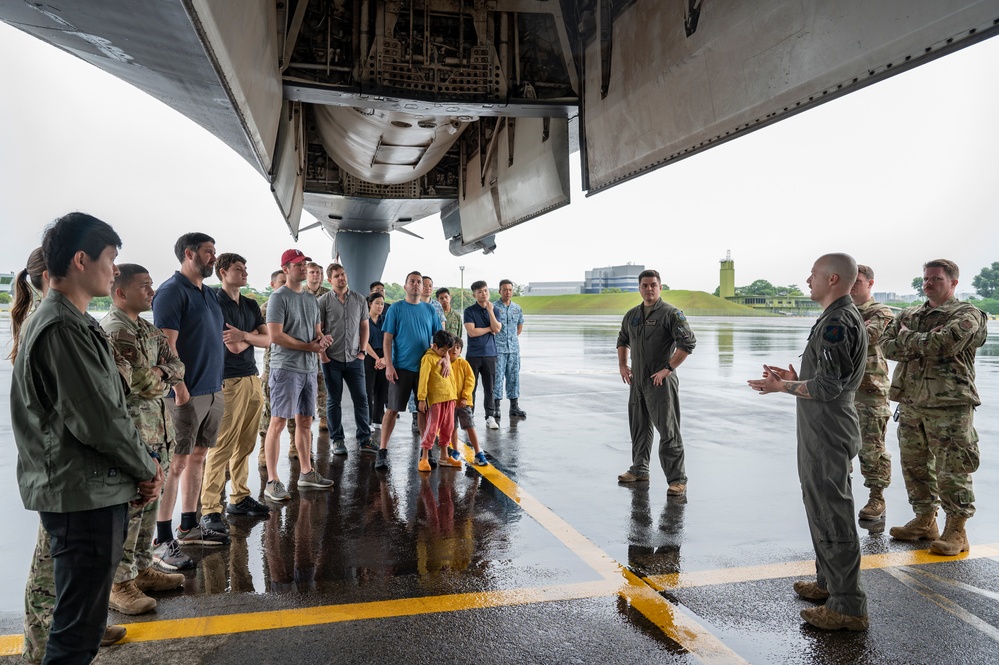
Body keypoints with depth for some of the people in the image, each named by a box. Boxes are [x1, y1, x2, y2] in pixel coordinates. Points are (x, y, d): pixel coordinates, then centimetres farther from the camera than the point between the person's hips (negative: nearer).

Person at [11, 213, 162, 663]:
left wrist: (141, 464, 6)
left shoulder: (73, 322, 14)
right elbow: (100, 420, -23)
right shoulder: (63, 329, -20)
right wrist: (146, 469, -7)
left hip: (93, 492, 10)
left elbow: (108, 406, 15)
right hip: (84, 496, -10)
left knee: (84, 617, 23)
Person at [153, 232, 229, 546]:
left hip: (213, 391, 8)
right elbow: (166, 345, -17)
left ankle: (189, 526, 24)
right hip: (187, 394, -8)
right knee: (177, 462, -3)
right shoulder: (172, 291, -10)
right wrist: (181, 389, -21)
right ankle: (163, 538, 5)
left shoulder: (209, 294, 17)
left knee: (198, 456, 14)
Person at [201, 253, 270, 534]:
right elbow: (233, 347, -13)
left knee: (245, 445, 11)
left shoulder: (251, 305, 16)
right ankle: (210, 510, -2)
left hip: (252, 379, 7)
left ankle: (239, 498, 22)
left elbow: (267, 339, 7)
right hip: (229, 381, -7)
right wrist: (254, 335, 3)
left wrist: (244, 335, -11)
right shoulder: (216, 303, -6)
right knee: (222, 447, -7)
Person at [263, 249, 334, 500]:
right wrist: (308, 346, -12)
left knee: (305, 422, 14)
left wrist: (322, 339, -3)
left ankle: (306, 473, 25)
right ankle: (272, 482, 0)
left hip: (308, 368, 8)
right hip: (285, 368, -7)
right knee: (278, 423, -5)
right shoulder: (279, 297, -8)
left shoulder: (312, 299, 16)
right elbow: (275, 336, -16)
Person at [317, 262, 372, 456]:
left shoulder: (359, 300, 6)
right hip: (331, 360, -2)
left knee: (361, 398, 3)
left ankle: (364, 439, 13)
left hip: (354, 359, 2)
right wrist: (322, 354, -7)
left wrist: (362, 351, 3)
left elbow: (364, 327, 11)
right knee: (333, 401, 6)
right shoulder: (324, 301, -1)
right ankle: (337, 440, 17)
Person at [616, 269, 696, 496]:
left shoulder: (670, 313, -9)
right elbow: (622, 340, 27)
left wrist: (667, 369, -18)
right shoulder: (632, 315, 11)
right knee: (639, 428, 17)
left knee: (668, 431, -6)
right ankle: (639, 470, 31)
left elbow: (688, 343, -16)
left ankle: (677, 479, 1)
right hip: (637, 381, 7)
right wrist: (622, 365, 15)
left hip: (661, 382, -7)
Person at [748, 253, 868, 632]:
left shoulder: (837, 322, -19)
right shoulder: (844, 317, 14)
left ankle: (848, 607, 5)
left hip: (828, 436, -11)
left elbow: (828, 386, -24)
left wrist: (784, 387, -14)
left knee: (832, 515, -4)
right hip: (823, 433, 11)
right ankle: (829, 583, 35)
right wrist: (794, 379, 13)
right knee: (822, 509, 21)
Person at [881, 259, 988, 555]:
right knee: (914, 465, 13)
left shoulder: (967, 315, -4)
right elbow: (887, 345, 2)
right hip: (910, 402, 7)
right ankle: (924, 521, 27)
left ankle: (956, 531, 9)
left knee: (952, 470, -2)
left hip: (949, 405, -7)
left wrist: (907, 337, -6)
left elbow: (944, 344, -22)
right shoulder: (908, 314, 15)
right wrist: (924, 345, -12)